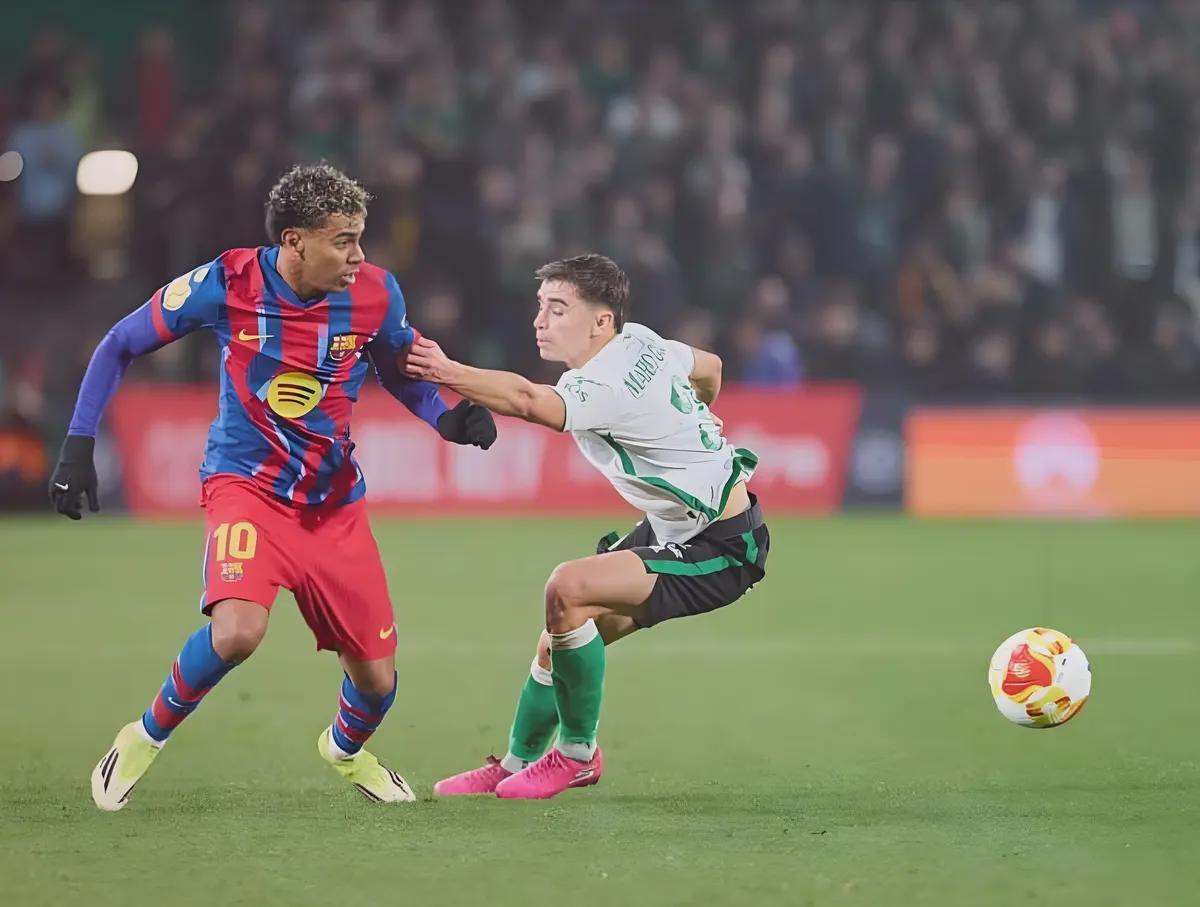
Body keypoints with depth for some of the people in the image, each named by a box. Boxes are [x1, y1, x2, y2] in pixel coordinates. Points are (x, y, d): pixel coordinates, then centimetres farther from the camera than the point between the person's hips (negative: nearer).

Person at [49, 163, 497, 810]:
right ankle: (148, 736, -4)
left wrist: (449, 421, -11)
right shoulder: (227, 283, -16)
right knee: (237, 630, -32)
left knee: (376, 681, 4)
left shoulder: (375, 294, -10)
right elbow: (119, 345, -2)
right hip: (245, 483, -3)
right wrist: (78, 445, -8)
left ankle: (346, 749, 42)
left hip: (335, 503, 3)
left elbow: (403, 376, 10)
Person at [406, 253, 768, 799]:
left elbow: (529, 402, -49)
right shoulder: (640, 342, 0)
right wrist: (691, 428, 40)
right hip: (670, 528, 11)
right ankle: (517, 763, 29)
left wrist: (447, 373, -62)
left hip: (719, 550, -11)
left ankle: (577, 754, -7)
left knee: (568, 591, -26)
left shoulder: (606, 386, -29)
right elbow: (709, 368, 19)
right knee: (559, 640, 10)